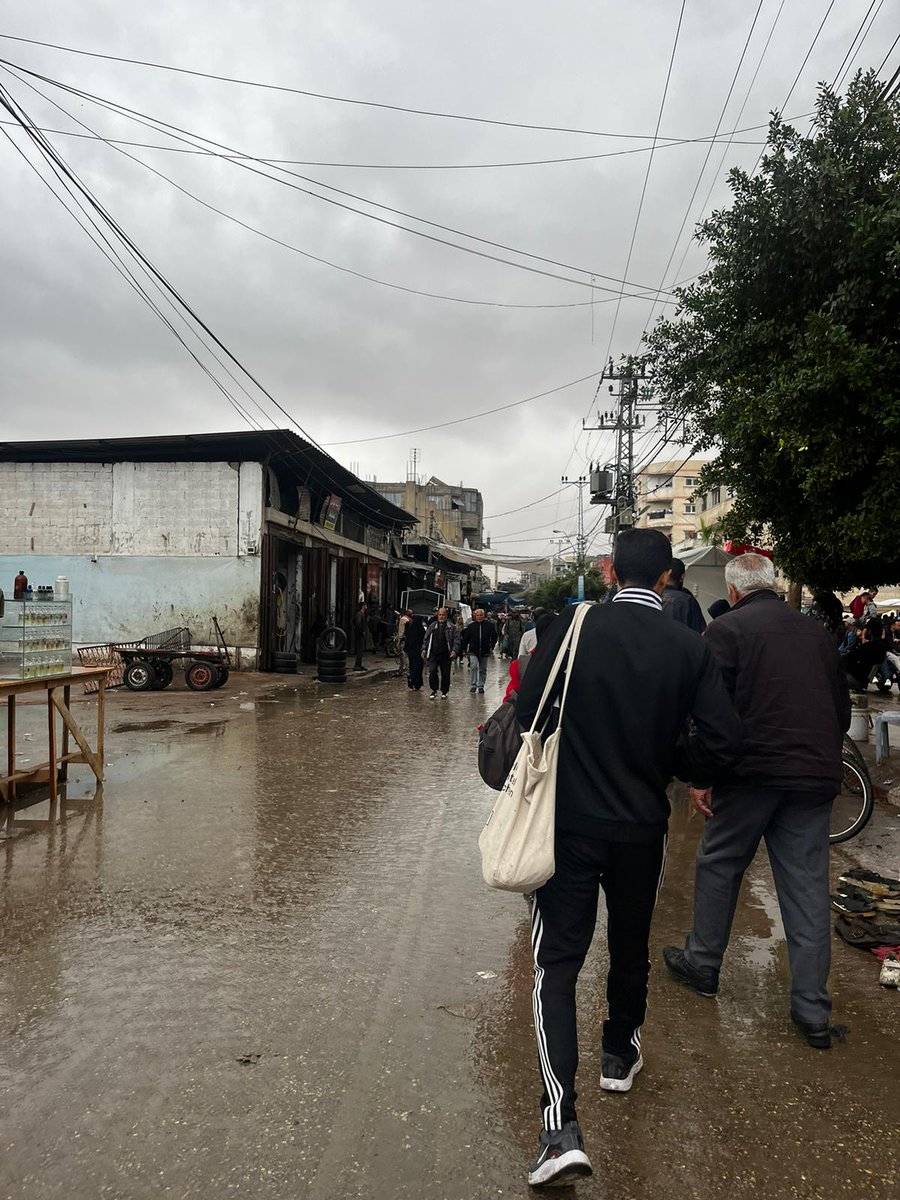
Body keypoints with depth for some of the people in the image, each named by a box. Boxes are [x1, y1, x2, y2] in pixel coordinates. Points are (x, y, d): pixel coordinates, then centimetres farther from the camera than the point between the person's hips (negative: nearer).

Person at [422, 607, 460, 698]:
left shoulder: (452, 628, 2)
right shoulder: (432, 626, 11)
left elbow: (456, 640, -2)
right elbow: (426, 639, 16)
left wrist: (454, 651, -15)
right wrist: (424, 649, 6)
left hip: (446, 655, -1)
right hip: (433, 654, 1)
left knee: (446, 674, 4)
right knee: (432, 671, -13)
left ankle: (444, 692, 21)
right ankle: (434, 691, 2)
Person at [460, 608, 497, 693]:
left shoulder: (489, 625, 0)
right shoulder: (471, 626, 0)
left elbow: (494, 636, 8)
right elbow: (465, 638, 6)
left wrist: (491, 647, 0)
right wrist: (464, 649, 4)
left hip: (485, 652, 1)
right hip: (473, 651, -1)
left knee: (483, 669, 10)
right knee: (473, 667, -15)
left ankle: (481, 686, 22)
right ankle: (473, 686, -11)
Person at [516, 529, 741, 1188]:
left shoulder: (573, 626, -12)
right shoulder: (690, 648, -8)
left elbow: (527, 709, -9)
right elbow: (723, 740, -11)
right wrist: (663, 763, 7)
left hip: (571, 820, -2)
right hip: (643, 825, 2)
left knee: (558, 961, 5)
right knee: (631, 948, 24)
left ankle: (562, 1124, -3)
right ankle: (619, 1055, 46)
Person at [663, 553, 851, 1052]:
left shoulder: (726, 629, -5)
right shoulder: (815, 631, 11)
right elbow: (842, 707, 17)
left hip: (752, 772, -5)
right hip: (817, 776, 5)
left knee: (719, 865, 14)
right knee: (807, 887, 9)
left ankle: (702, 964, 29)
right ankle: (812, 1011, 15)